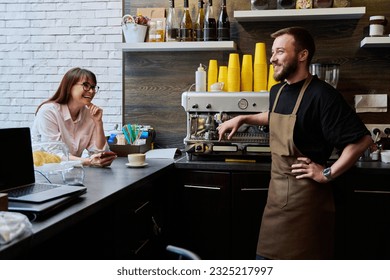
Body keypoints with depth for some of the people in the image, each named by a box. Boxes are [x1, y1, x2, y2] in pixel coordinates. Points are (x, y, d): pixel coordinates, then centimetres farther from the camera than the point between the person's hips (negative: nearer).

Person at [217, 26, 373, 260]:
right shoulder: (277, 91, 7)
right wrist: (242, 119, 21)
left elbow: (362, 139, -20)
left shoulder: (322, 95, -19)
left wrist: (328, 174, -17)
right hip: (277, 191, 8)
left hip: (305, 195, -8)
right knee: (268, 255, 16)